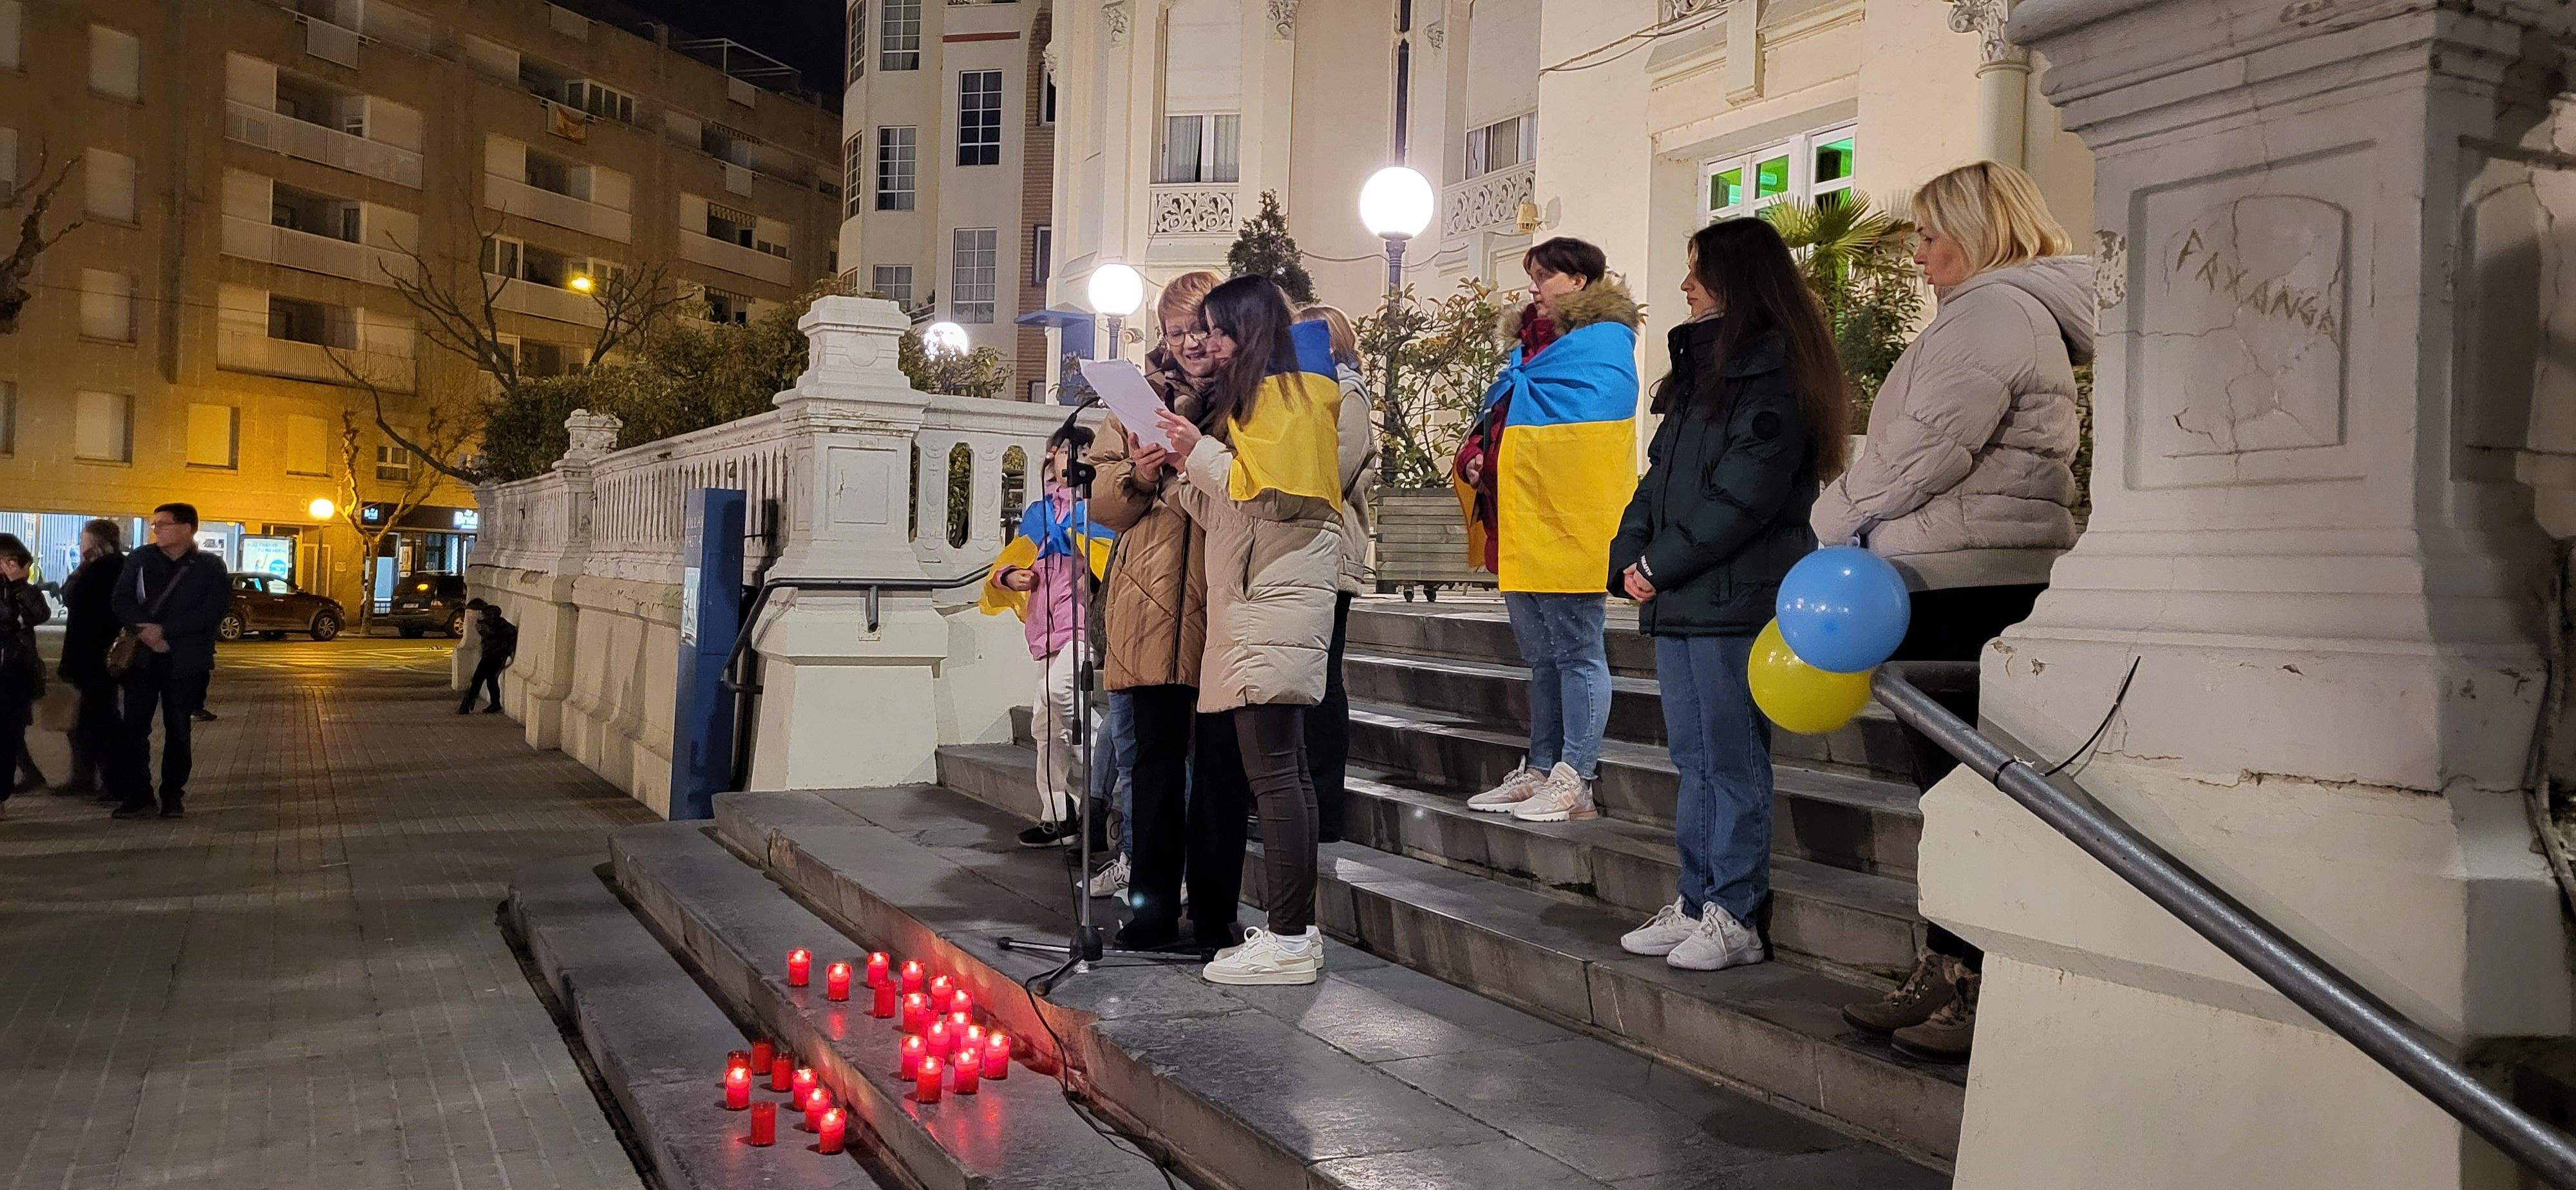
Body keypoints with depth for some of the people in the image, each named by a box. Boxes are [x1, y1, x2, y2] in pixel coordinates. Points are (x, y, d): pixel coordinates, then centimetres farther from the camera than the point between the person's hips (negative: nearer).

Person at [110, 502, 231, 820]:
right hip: (142, 656, 2)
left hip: (185, 660, -2)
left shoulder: (210, 567, -2)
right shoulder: (140, 560, 7)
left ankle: (173, 794, 14)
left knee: (177, 728, 5)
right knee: (134, 725, -1)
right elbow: (122, 600, 0)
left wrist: (164, 631, -18)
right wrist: (142, 631, -17)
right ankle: (137, 794, 6)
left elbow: (212, 611, -12)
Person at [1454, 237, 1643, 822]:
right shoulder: (1533, 344, 21)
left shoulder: (1603, 340, -6)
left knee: (1576, 653, -4)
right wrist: (1477, 454, 3)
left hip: (1564, 526, -9)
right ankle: (1540, 770, 20)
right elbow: (1497, 417, 23)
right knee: (1542, 657, 13)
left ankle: (1575, 782, -1)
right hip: (1522, 528, 9)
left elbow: (1579, 418, -19)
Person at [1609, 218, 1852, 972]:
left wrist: (1659, 566, -12)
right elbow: (1660, 478, 19)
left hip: (1734, 599, -9)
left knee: (1731, 761, -2)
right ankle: (1696, 905, 20)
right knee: (1693, 761, 12)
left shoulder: (1774, 371, -9)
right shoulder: (1700, 367, 20)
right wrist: (1630, 560, 5)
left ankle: (1735, 918, 6)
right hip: (1678, 600, 9)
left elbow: (1743, 496, -17)